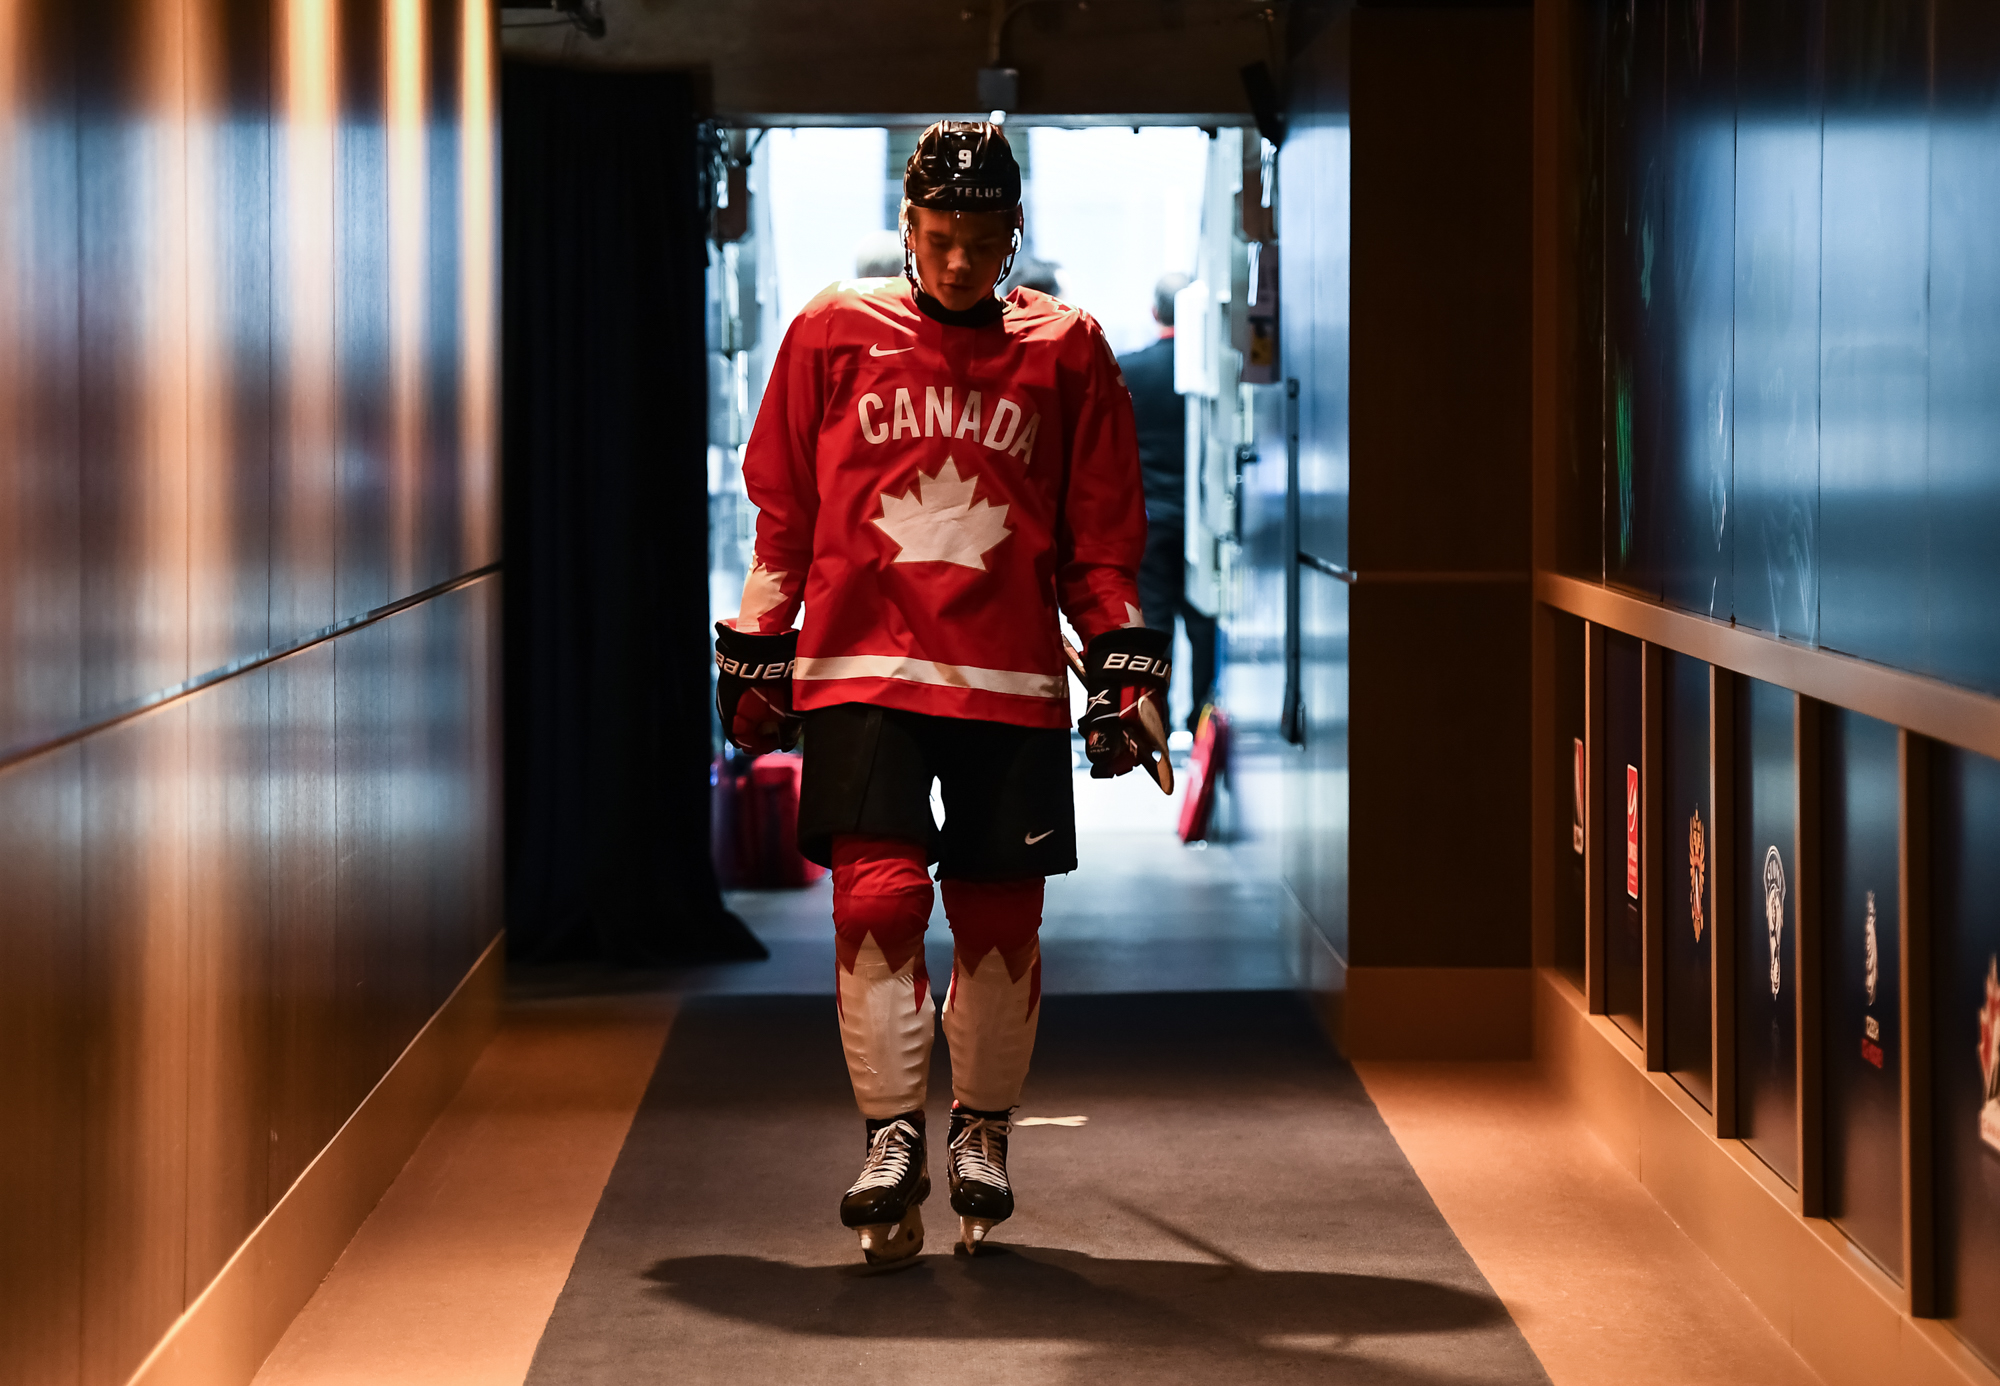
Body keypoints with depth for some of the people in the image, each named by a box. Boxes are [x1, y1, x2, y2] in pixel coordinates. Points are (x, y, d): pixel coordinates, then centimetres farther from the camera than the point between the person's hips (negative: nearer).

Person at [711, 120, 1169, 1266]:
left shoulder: (1065, 353, 8)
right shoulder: (835, 334, 6)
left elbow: (1102, 533, 12)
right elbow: (783, 510, 11)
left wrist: (1126, 664, 6)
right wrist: (756, 652, 10)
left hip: (1012, 678, 1)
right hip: (861, 666, -1)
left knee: (1000, 915, 3)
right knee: (879, 893, -14)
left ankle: (983, 1132, 23)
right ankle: (892, 1139, -5)